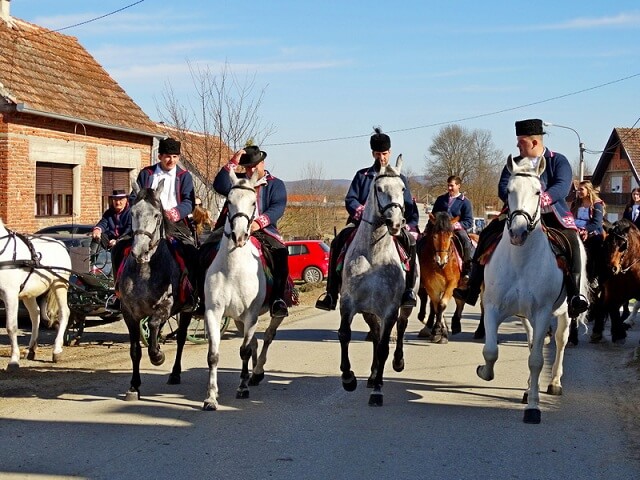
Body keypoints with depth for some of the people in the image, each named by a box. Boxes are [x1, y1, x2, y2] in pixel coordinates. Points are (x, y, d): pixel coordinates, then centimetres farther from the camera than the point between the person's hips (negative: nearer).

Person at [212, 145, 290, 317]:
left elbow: (278, 208, -4)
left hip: (263, 229, -1)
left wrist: (259, 222, -23)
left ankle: (278, 299, -30)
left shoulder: (276, 184, 13)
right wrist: (232, 163, -8)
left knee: (281, 252, -31)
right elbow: (220, 186, -2)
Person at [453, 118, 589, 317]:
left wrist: (541, 200, -36)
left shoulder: (558, 161, -2)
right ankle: (472, 289, -5)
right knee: (487, 236, -10)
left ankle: (574, 295, -32)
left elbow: (562, 187, -18)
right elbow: (503, 188, -4)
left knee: (571, 240, -32)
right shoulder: (515, 164, 9)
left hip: (552, 214, -4)